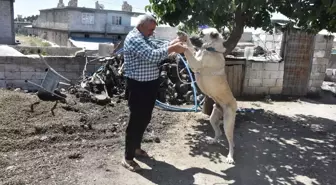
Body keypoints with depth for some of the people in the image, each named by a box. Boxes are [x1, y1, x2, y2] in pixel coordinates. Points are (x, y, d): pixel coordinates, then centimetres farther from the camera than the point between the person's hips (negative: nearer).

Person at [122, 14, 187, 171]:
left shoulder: (143, 38, 15)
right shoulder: (134, 39, -18)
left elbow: (157, 50, 16)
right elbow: (152, 56, -29)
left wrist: (173, 43, 3)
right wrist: (172, 48, -22)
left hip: (149, 85, 10)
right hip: (138, 86, -10)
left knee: (145, 119, 18)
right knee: (136, 121, -3)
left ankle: (136, 147, 36)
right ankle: (128, 158, 10)